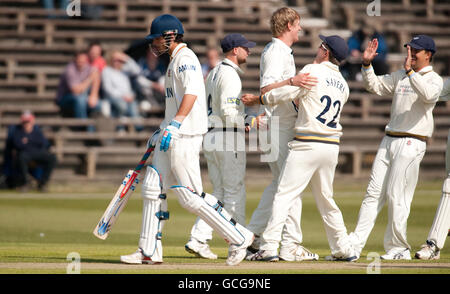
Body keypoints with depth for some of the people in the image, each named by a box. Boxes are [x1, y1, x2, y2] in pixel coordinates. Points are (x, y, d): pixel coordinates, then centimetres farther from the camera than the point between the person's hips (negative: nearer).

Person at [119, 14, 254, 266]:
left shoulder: (185, 58, -12)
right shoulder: (176, 60, 21)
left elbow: (192, 93, -28)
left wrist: (174, 125, -37)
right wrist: (162, 132, 32)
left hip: (184, 135, -11)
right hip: (172, 135, 11)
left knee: (190, 196, -10)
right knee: (153, 188, 8)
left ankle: (239, 238, -2)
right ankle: (150, 251, 12)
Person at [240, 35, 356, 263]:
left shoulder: (313, 71, -6)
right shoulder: (343, 85, 16)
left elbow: (286, 93, -9)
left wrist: (258, 99, 5)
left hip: (307, 145, -7)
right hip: (331, 147, 7)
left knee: (284, 196, -8)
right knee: (326, 199, 18)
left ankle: (268, 248, -15)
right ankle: (344, 249, 18)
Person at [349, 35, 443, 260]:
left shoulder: (434, 79, -3)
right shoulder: (399, 76, 18)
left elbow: (428, 95, -24)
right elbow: (374, 86, 16)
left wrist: (410, 71, -29)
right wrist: (367, 64, 1)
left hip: (412, 143, -6)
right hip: (389, 140, 7)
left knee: (397, 196, -8)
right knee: (374, 193, 2)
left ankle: (398, 248, 2)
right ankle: (355, 245, 0)